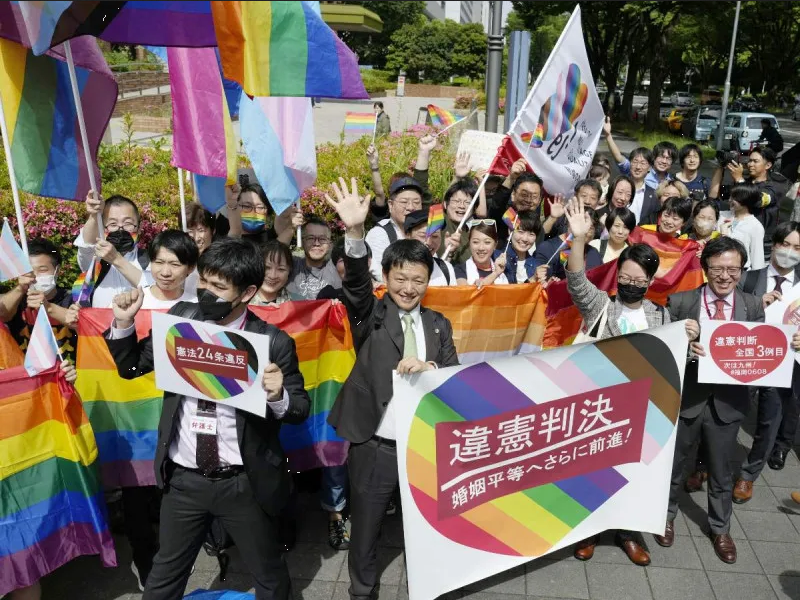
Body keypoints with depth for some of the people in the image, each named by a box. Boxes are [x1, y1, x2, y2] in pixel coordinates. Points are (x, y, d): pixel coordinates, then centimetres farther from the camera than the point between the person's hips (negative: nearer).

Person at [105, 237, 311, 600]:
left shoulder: (274, 342, -15)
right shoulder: (180, 317, -4)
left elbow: (300, 409, -9)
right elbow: (130, 368, 7)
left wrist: (278, 396, -31)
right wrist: (123, 324, -10)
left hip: (244, 484, -3)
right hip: (184, 480, 3)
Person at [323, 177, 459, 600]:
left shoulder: (438, 325, 7)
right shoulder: (371, 316, -3)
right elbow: (356, 283, -22)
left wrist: (427, 368, -21)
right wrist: (355, 232, -40)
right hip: (374, 446, -2)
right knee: (365, 529, 14)